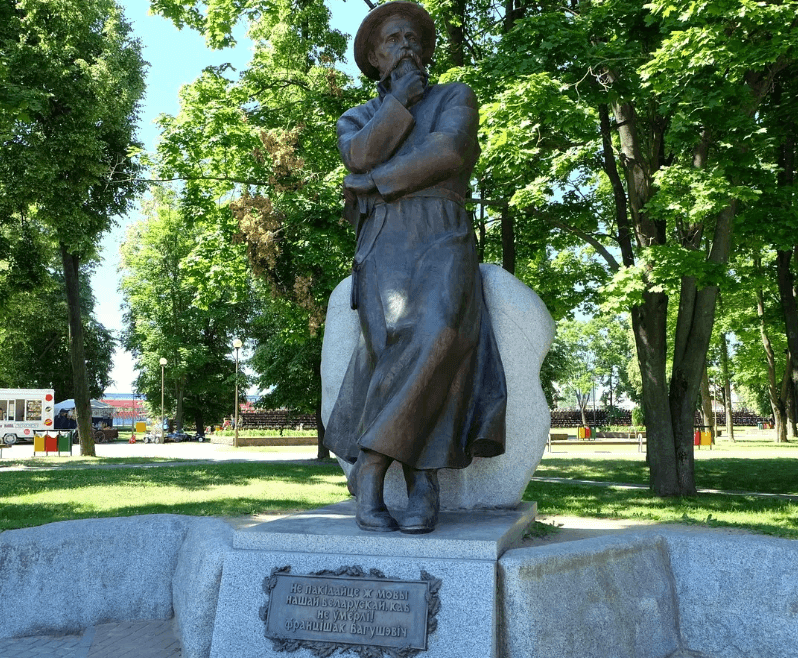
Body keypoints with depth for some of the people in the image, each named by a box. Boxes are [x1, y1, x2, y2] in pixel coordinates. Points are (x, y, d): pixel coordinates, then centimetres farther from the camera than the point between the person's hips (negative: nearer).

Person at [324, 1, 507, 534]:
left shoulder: (456, 97, 16)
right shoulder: (355, 121, 24)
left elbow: (445, 154, -7)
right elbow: (363, 156, -2)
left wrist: (371, 184, -3)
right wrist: (399, 98, 5)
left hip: (444, 241, -1)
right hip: (383, 249, 1)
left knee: (436, 335, -34)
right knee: (402, 342, -31)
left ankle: (370, 467, -28)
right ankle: (424, 483, -28)